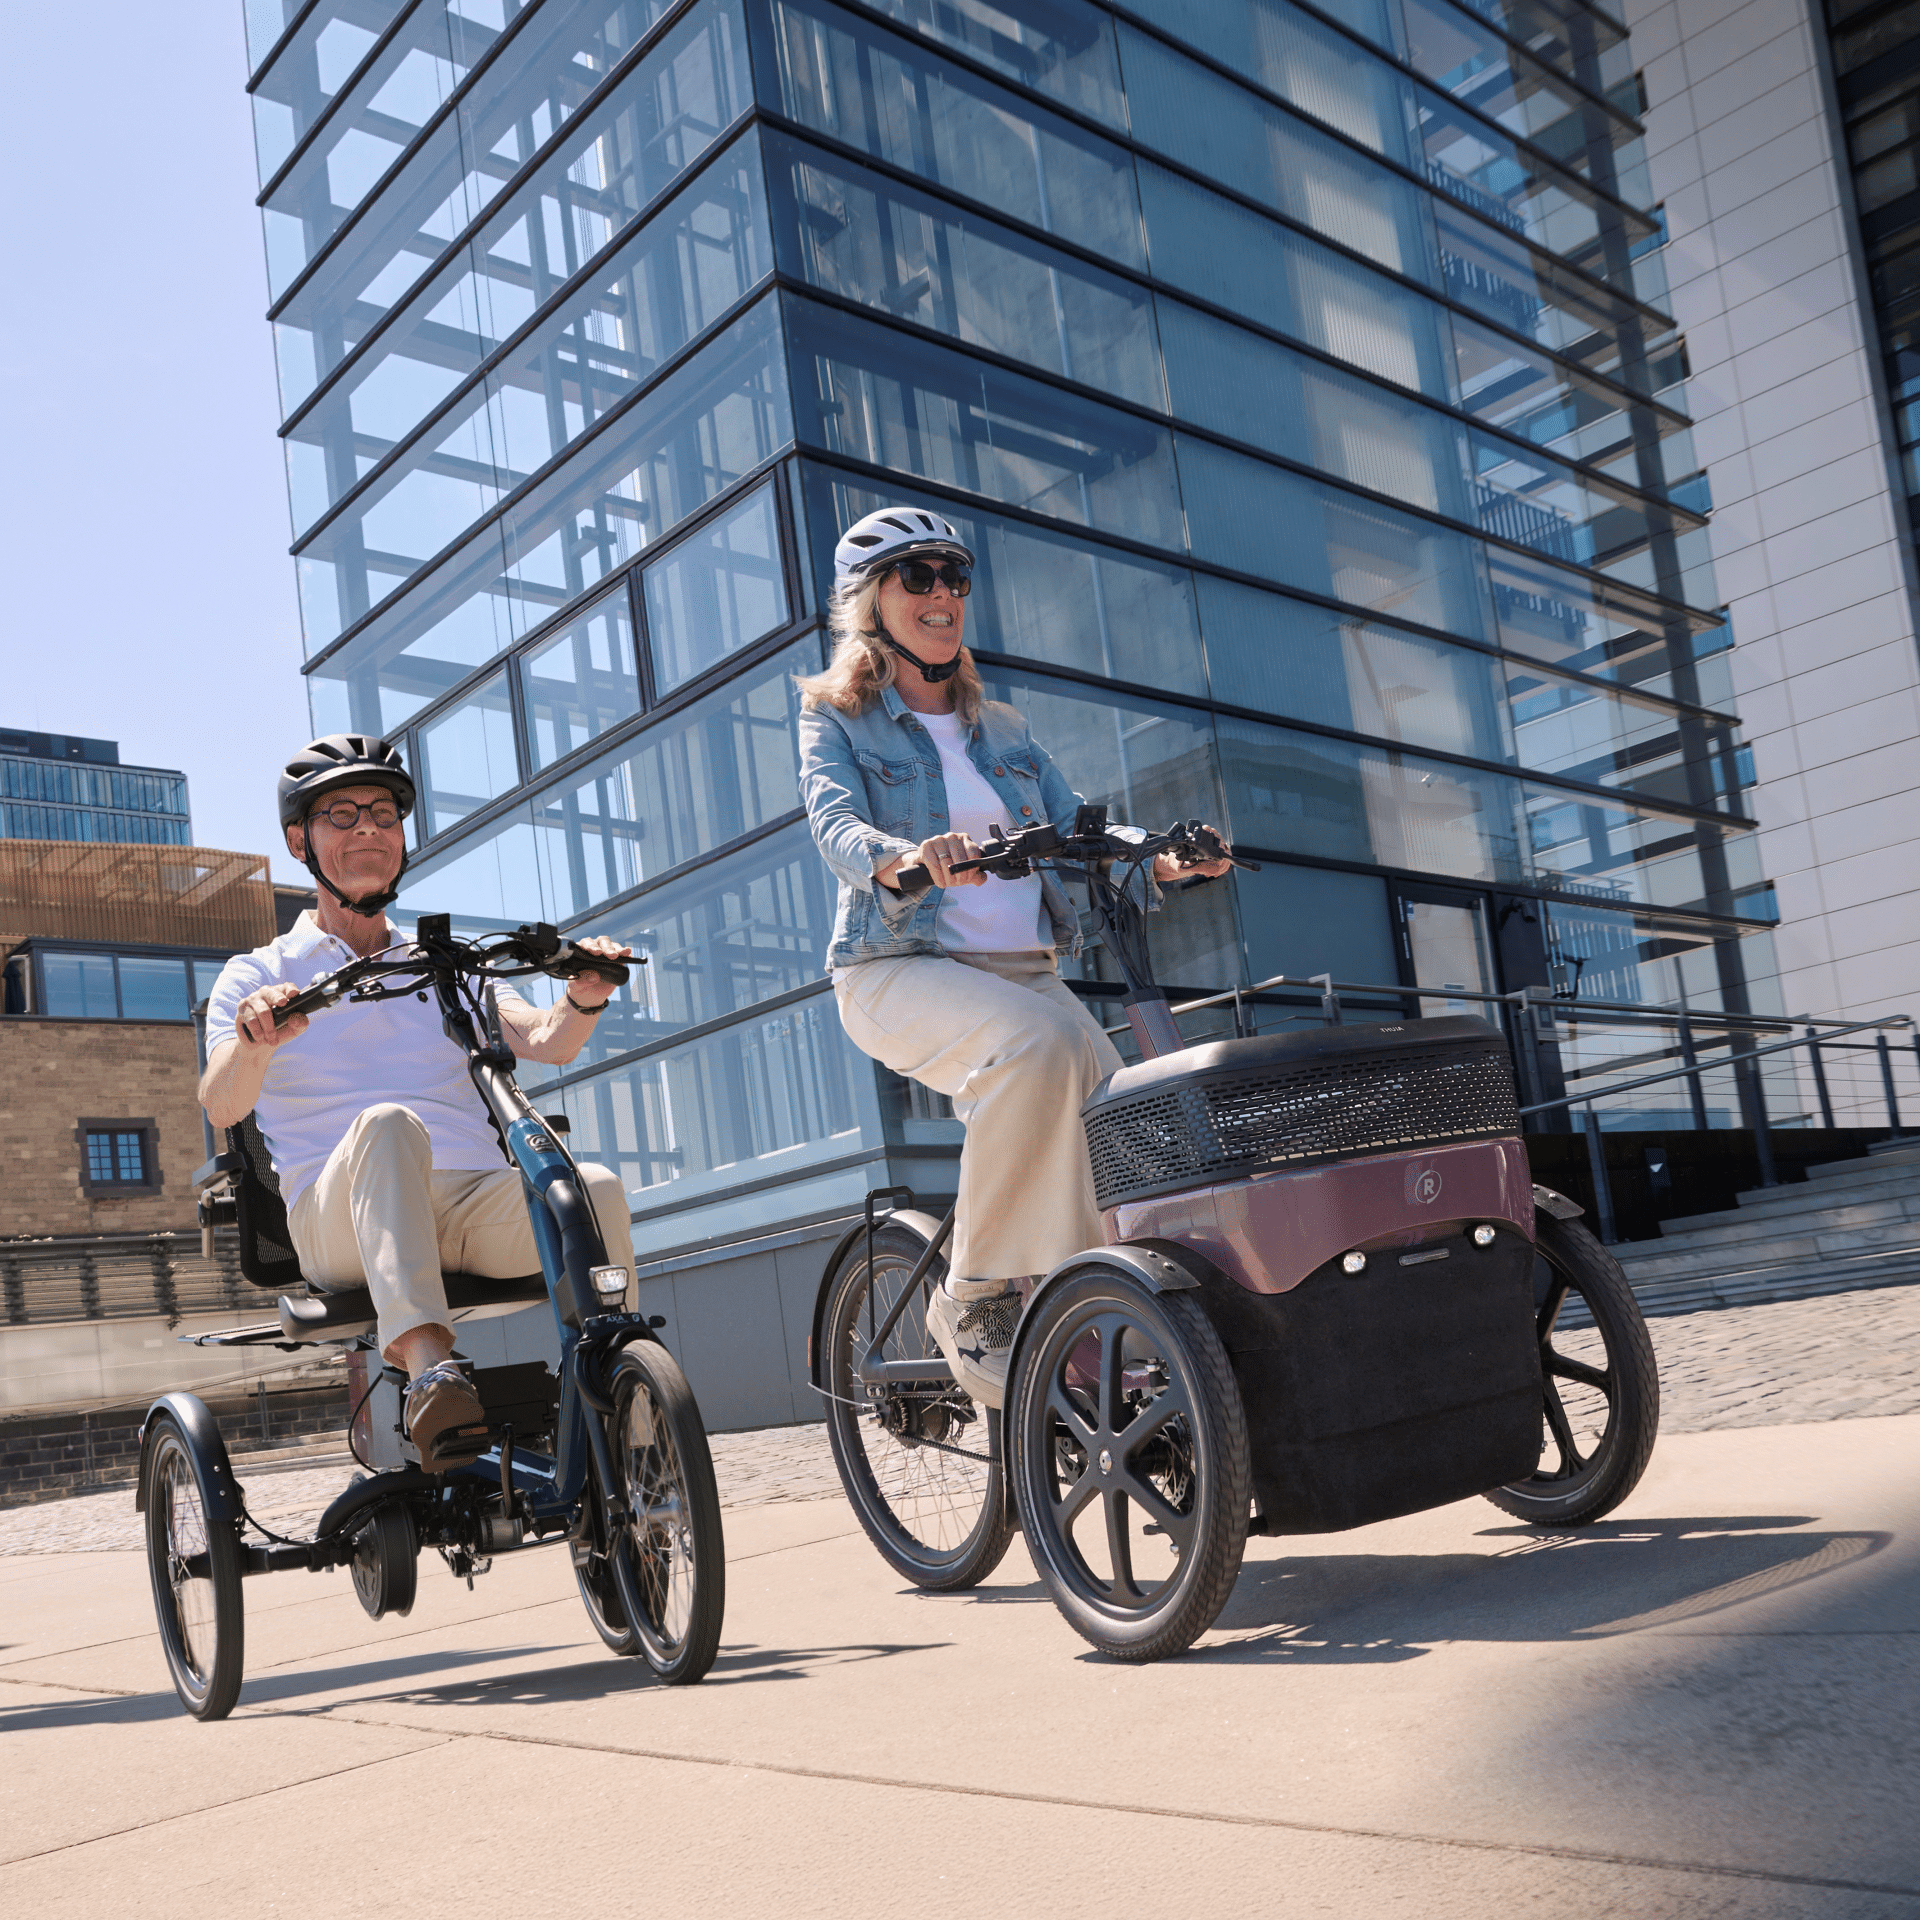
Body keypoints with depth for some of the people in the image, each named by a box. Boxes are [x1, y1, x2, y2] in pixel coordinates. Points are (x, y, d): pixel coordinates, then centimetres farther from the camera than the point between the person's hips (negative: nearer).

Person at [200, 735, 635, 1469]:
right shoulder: (257, 977, 16)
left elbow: (547, 1042, 6)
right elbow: (221, 1106, -3)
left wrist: (584, 998, -19)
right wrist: (254, 1042, -27)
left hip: (477, 1208, 3)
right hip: (341, 1223, -2)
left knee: (594, 1186, -29)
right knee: (389, 1124, -37)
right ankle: (429, 1371, -51)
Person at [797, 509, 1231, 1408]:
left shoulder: (1006, 731, 21)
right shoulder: (838, 719, 7)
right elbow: (836, 826, -13)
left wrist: (1162, 861, -12)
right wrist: (911, 856, -37)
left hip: (1026, 972, 5)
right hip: (901, 967, -5)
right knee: (1038, 1045, -36)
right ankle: (975, 1300, -21)